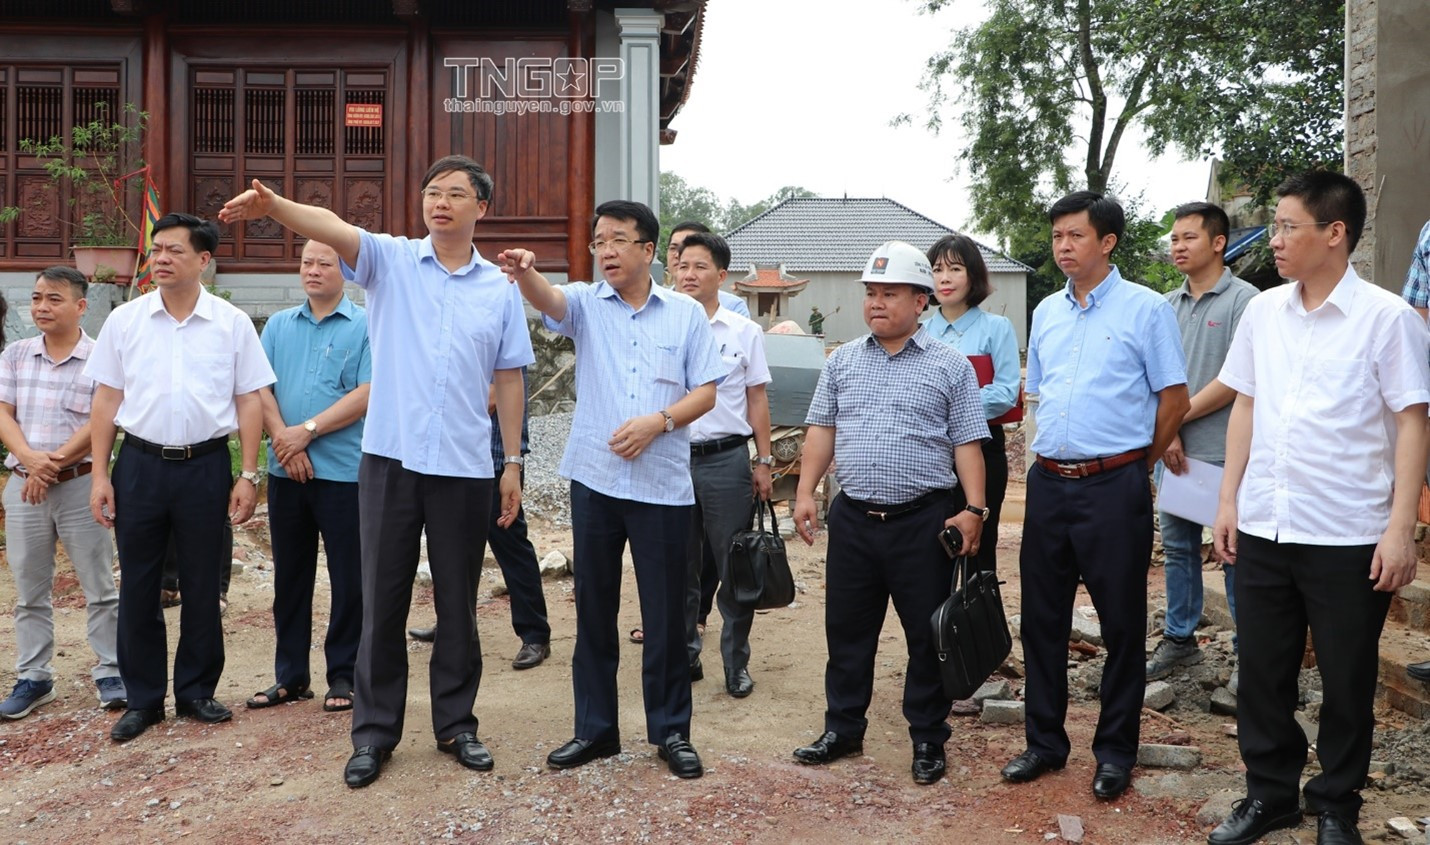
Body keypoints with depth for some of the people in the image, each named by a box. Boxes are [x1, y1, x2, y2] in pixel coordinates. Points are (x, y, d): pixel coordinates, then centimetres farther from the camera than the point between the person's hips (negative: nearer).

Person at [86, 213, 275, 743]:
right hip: (140, 463, 1)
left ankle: (196, 691, 23)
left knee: (202, 587, 8)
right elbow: (106, 401, 6)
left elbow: (249, 402, 1)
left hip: (205, 465, -1)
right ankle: (143, 699, 21)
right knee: (137, 586, 7)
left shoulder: (232, 323, 0)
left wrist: (248, 475, -4)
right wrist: (99, 474, 1)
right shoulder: (124, 321, 3)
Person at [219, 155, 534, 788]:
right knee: (382, 601, 7)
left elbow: (508, 379, 9)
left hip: (464, 468, 1)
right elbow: (334, 230, -18)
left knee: (458, 604, 10)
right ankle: (374, 732, 20)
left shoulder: (500, 290, 6)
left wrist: (513, 462, 7)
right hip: (390, 459, -1)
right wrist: (273, 205, -38)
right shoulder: (391, 260, 2)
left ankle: (456, 725, 25)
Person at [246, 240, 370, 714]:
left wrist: (307, 431, -14)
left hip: (344, 472, -4)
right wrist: (282, 438, -10)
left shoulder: (365, 327, -1)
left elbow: (366, 394, -11)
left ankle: (343, 676, 15)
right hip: (286, 472, 5)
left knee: (349, 579, 2)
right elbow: (260, 389, 5)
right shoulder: (278, 325, 13)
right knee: (289, 576, 12)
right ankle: (290, 676, 24)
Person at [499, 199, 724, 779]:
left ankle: (671, 731, 20)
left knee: (665, 614, 5)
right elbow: (548, 299, -18)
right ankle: (594, 729, 23)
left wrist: (658, 421, -14)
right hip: (594, 479, 1)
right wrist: (524, 274, -40)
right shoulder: (586, 303, 5)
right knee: (593, 610, 10)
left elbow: (706, 391, 3)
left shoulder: (686, 314, 5)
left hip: (663, 486, -1)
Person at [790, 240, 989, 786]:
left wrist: (974, 508, -10)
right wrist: (806, 493, 3)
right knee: (847, 629, 12)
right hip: (852, 517, 3)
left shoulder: (949, 366, 1)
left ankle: (928, 740, 22)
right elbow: (821, 429, 11)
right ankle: (843, 729, 27)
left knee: (927, 634, 6)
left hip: (924, 520, -3)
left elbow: (967, 444, -1)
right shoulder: (842, 362, 10)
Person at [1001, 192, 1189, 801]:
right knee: (1041, 618, 11)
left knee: (1122, 624, 5)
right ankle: (1044, 741, 24)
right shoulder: (1046, 313, 12)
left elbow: (1175, 398, -2)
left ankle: (1115, 751, 20)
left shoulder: (1146, 309, -5)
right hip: (1048, 481, 6)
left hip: (1114, 487, -5)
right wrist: (1053, 457, 16)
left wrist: (1135, 465, 5)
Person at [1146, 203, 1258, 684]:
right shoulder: (1168, 306, 11)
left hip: (1222, 454, -6)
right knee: (1178, 548, 14)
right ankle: (1179, 640, 27)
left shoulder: (1244, 301, -8)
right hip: (1172, 450, 6)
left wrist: (1179, 417, -8)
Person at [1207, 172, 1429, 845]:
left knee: (1347, 683, 10)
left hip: (1349, 536, -4)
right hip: (1263, 529, 4)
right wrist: (1229, 499, 9)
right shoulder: (1263, 311, 6)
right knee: (1262, 673, 13)